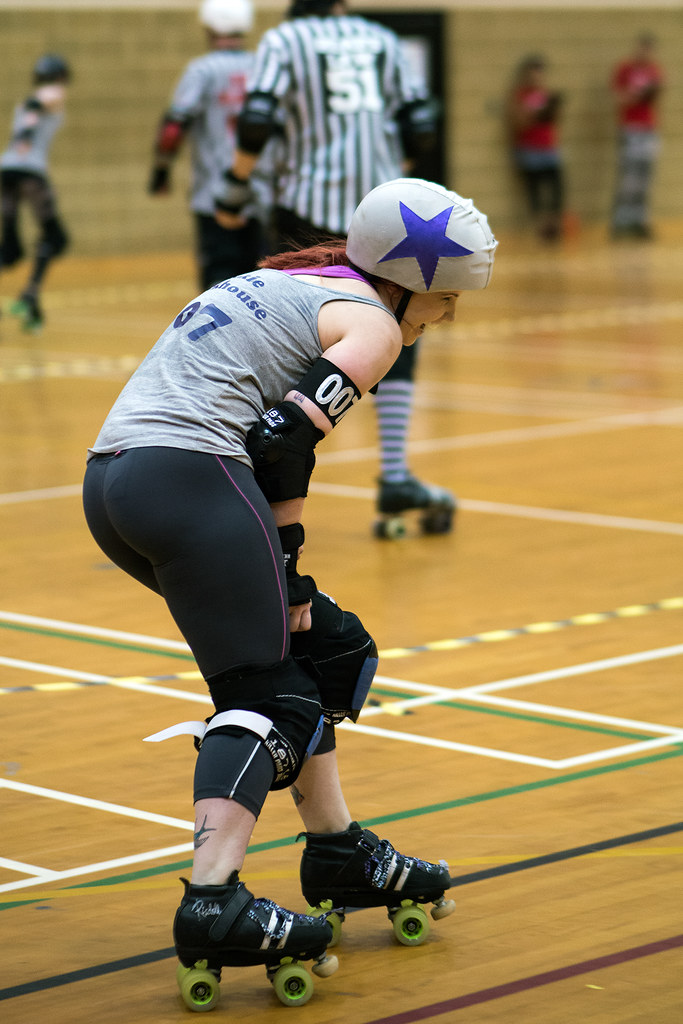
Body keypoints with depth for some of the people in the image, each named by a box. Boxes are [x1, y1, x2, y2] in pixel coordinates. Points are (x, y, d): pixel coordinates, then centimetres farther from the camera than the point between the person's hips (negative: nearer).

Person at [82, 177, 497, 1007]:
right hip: (187, 478, -9)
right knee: (268, 695, -8)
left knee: (320, 649, 19)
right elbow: (284, 441, -12)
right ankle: (212, 903, -23)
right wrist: (289, 573, -4)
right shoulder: (370, 321, 1)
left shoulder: (286, 285, 27)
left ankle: (337, 853, 22)